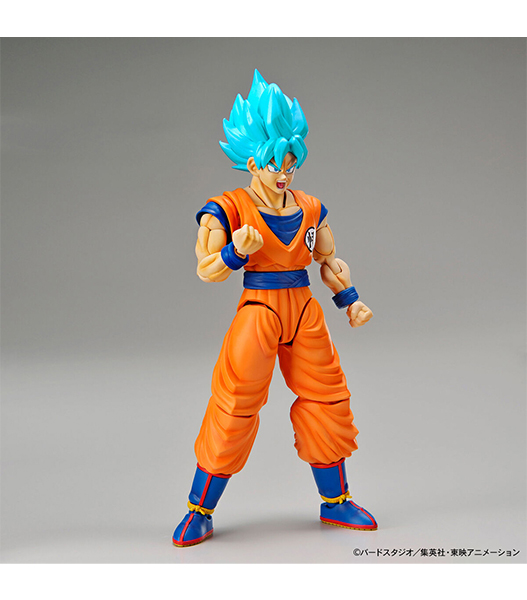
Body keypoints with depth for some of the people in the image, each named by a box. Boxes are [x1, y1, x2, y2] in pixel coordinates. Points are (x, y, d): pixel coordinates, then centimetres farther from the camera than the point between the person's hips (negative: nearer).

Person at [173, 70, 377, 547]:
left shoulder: (310, 210, 7)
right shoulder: (228, 211, -7)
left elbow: (330, 260, 17)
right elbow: (206, 270, -11)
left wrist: (350, 301, 6)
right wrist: (238, 252, -29)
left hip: (305, 312, 5)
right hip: (258, 311, -5)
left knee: (326, 399, 9)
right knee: (235, 405, -4)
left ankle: (335, 502, 27)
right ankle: (200, 511, 12)